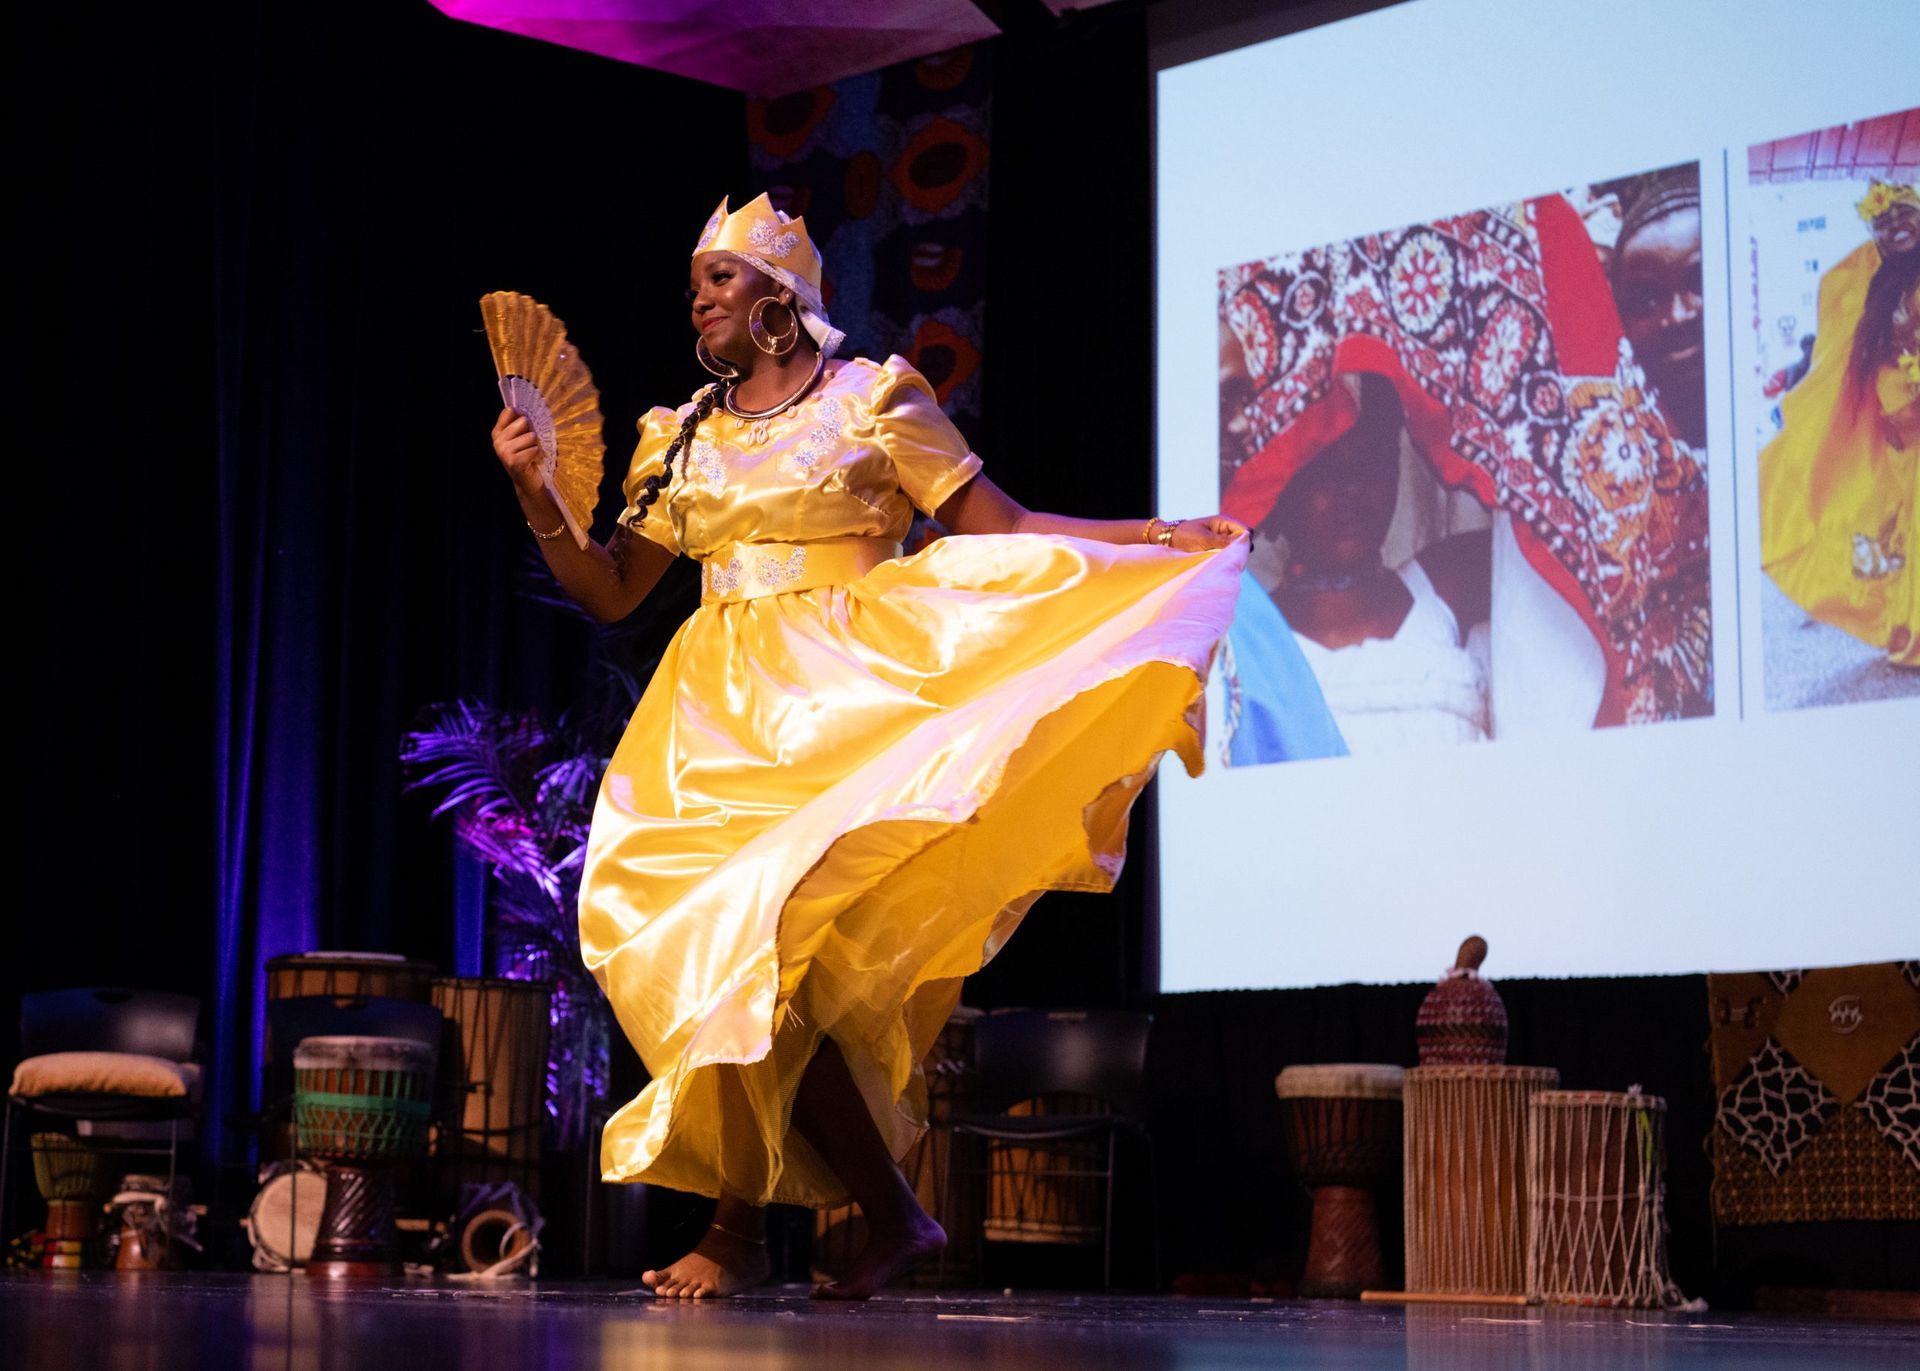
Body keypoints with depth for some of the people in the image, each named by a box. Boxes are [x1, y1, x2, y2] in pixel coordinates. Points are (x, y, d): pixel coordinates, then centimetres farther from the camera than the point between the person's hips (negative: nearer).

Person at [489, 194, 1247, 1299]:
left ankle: (744, 1227, 0)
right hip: (719, 716, 5)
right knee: (713, 947, -6)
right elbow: (611, 592, 15)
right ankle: (889, 1215, 4)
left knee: (754, 934, -15)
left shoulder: (875, 400, 2)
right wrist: (538, 500, 0)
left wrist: (1158, 536, -11)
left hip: (841, 701, -5)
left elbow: (998, 527, -2)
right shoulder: (683, 440, 16)